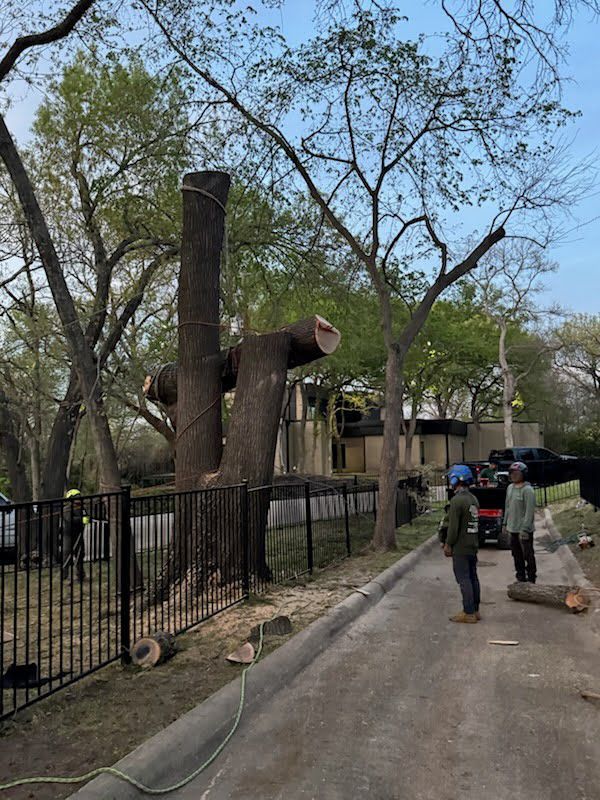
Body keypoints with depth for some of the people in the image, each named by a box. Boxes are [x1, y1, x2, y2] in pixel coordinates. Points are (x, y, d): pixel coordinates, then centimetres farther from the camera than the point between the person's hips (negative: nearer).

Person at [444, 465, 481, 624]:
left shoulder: (457, 500, -18)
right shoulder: (474, 499, 11)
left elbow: (453, 526, -20)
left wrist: (448, 545, -10)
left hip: (460, 548, -9)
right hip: (473, 546, 9)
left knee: (464, 579, -4)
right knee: (473, 577, 13)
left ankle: (468, 613, 0)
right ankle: (475, 610, 20)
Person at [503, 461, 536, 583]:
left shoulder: (527, 490, -16)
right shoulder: (510, 488, 10)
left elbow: (530, 511, -20)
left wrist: (524, 529, -22)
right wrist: (505, 523, 16)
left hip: (524, 530, -8)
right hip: (512, 529, 8)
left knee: (528, 555, 1)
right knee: (517, 555, 16)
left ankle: (531, 579, 11)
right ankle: (521, 578, 27)